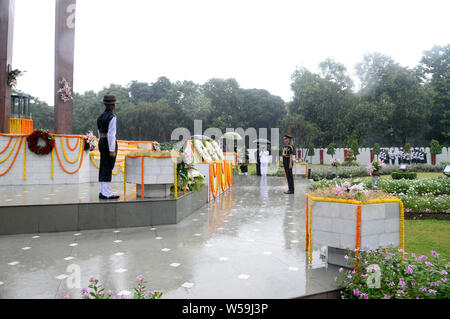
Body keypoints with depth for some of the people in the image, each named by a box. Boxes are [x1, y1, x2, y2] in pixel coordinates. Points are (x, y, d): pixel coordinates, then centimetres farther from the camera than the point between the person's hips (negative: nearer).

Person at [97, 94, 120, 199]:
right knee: (108, 168, -6)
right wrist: (112, 150, -19)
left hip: (101, 143, 9)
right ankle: (106, 193, -4)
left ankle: (103, 192, 14)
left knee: (103, 168, 10)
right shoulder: (112, 117, -13)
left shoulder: (101, 117, 13)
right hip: (110, 144, -8)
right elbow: (111, 134, -19)